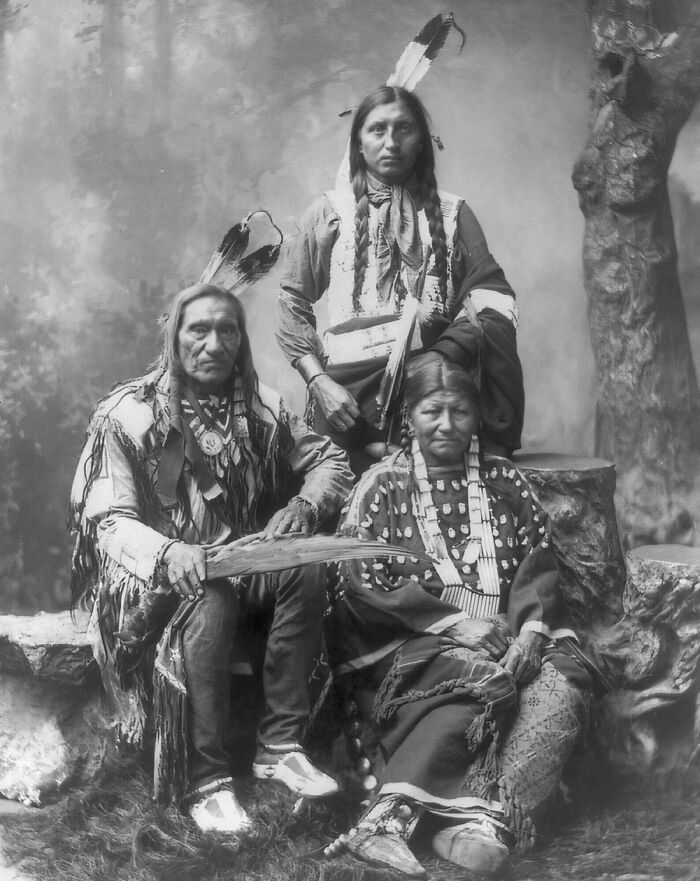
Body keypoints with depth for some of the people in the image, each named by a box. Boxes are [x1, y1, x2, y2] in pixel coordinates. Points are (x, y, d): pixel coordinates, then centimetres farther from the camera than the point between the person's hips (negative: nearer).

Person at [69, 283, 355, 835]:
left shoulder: (261, 408, 4)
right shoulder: (128, 414, -8)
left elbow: (331, 461, 8)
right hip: (158, 577, -4)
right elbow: (110, 521, -13)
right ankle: (204, 779, -26)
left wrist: (302, 507, -14)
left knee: (306, 572, -25)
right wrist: (170, 554, -34)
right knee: (212, 598, -35)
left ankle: (281, 745, -18)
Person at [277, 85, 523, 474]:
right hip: (349, 394, -1)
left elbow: (491, 294, 10)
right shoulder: (329, 212, 13)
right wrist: (318, 380, -4)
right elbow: (292, 302, 10)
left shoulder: (452, 212, 16)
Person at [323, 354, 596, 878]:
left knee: (563, 679, -27)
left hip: (506, 638, 4)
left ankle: (486, 822, -41)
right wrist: (453, 622, -14)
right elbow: (361, 581, -4)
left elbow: (539, 561, 10)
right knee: (484, 680, -33)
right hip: (411, 645, -3)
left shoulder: (505, 481, 18)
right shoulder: (381, 485, 8)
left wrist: (531, 625, -11)